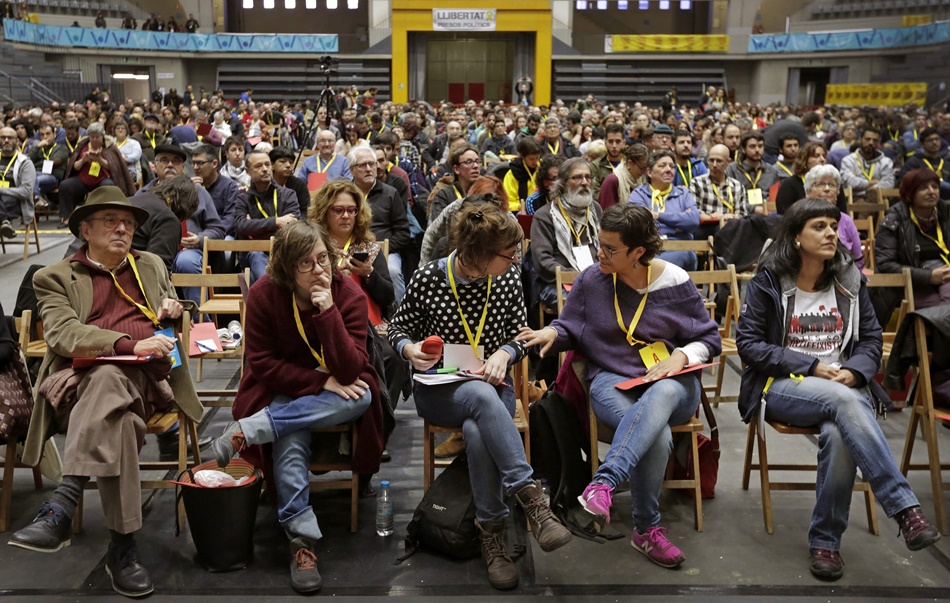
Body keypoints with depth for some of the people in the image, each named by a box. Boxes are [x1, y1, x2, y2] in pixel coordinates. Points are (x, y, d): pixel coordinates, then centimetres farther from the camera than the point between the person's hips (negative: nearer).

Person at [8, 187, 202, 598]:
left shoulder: (151, 266, 30)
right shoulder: (54, 278, 17)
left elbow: (167, 318, 43)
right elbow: (63, 334, -3)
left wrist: (172, 309, 15)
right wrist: (129, 344, -20)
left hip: (145, 379, 1)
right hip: (80, 377, -1)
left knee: (108, 378, -39)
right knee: (117, 417, -40)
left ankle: (61, 507, -49)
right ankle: (123, 545, -42)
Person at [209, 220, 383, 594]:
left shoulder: (349, 295, -16)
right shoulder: (264, 294, -14)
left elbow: (350, 372, -23)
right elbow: (263, 364, -11)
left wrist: (328, 311, -33)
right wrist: (321, 381, -22)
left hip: (334, 396, 1)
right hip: (283, 392, -1)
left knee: (362, 397, -34)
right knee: (289, 439, -34)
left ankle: (245, 431, -29)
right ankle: (302, 541, -27)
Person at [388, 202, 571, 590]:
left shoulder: (508, 278, -1)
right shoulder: (428, 278, -9)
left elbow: (519, 333, 10)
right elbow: (399, 326, 5)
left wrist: (504, 353, -12)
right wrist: (408, 348, -17)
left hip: (491, 386, 2)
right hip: (438, 390, -2)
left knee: (477, 432, -35)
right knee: (482, 397, -38)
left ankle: (492, 533, -23)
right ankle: (530, 497, -38)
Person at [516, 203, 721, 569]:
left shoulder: (675, 283, 2)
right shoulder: (591, 280, 4)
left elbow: (709, 339, 10)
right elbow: (570, 329, 15)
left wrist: (681, 356, -10)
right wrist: (552, 334, -9)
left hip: (670, 382, 0)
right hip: (612, 381, 0)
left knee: (661, 395, -41)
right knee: (658, 436, -34)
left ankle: (603, 484, -51)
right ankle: (647, 529, -18)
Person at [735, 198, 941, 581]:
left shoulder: (850, 281, 11)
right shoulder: (768, 281, 0)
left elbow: (871, 338, 13)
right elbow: (748, 343, -4)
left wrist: (853, 371, -9)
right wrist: (811, 367, -12)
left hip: (844, 387, 3)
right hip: (783, 387, -2)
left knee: (838, 433, -34)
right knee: (843, 401, -36)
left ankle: (825, 542, -19)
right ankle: (905, 509, -38)